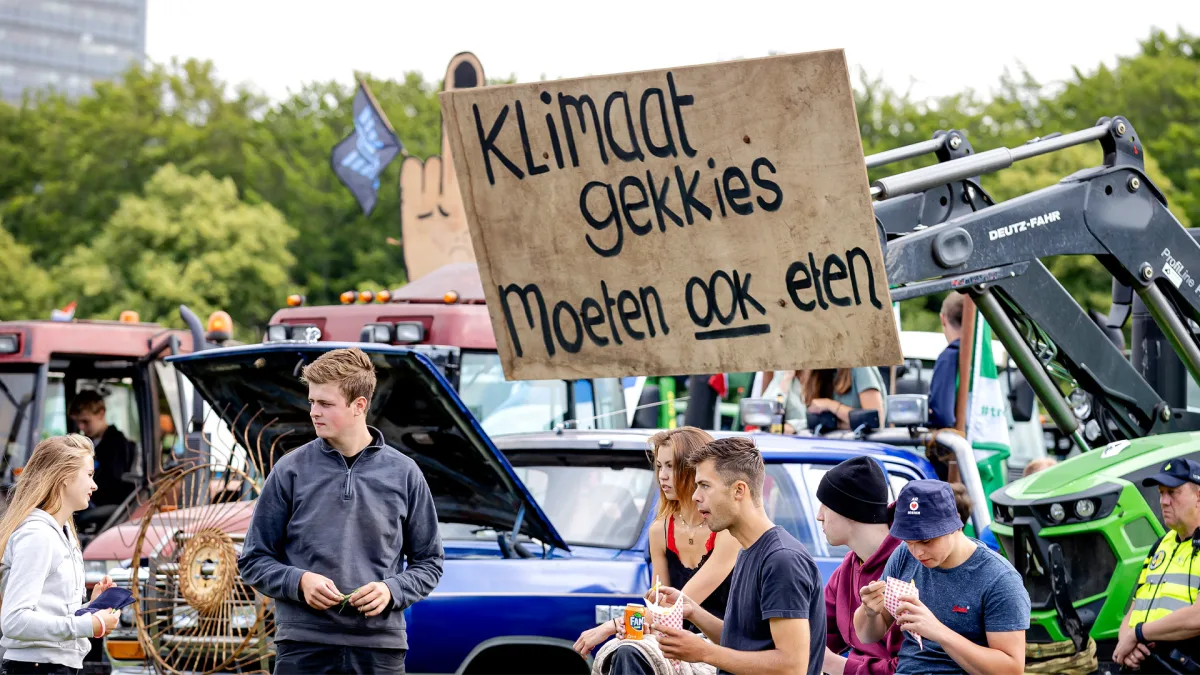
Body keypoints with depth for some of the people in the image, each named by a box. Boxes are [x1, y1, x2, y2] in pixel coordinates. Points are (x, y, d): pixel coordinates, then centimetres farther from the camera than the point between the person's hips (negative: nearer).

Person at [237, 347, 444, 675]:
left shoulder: (403, 474, 5)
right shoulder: (290, 471, 2)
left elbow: (428, 561, 11)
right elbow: (254, 559, 6)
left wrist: (392, 590, -8)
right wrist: (299, 581, -12)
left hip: (380, 647, 1)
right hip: (303, 647, -1)